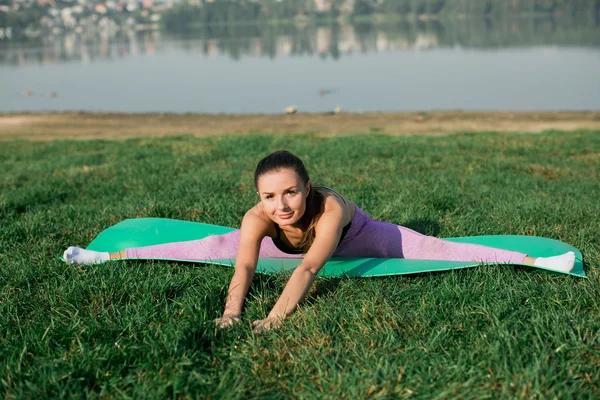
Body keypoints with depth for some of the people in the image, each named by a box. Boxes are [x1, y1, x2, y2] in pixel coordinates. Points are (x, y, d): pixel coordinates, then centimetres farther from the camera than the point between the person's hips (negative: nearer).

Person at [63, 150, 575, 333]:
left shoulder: (330, 209, -48)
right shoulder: (258, 219, -40)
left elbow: (309, 268, -59)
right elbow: (244, 266, -53)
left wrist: (277, 316, -72)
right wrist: (231, 311, -71)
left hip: (353, 234, -2)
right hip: (284, 243, 2)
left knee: (437, 249, -9)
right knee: (206, 247, 1)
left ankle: (534, 260, -2)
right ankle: (108, 256, 16)